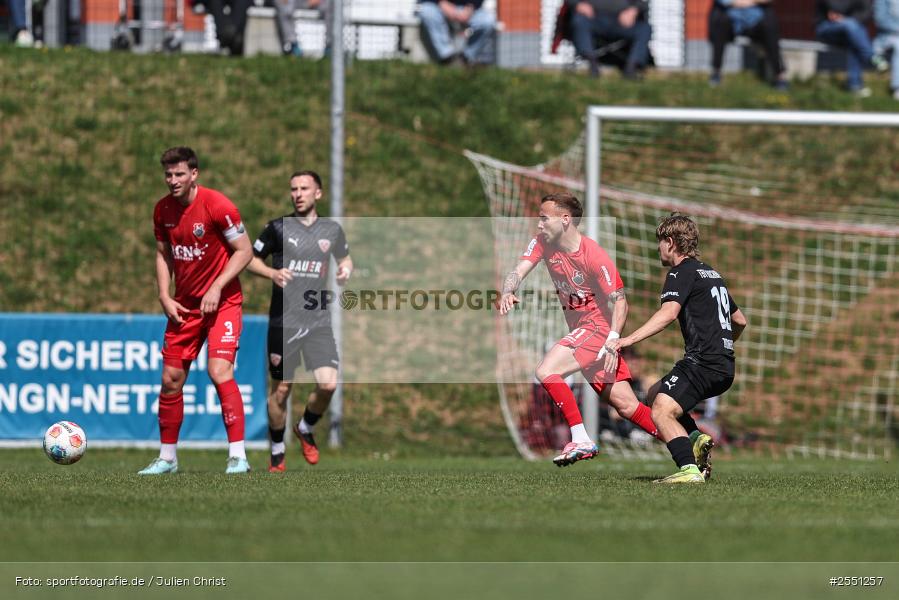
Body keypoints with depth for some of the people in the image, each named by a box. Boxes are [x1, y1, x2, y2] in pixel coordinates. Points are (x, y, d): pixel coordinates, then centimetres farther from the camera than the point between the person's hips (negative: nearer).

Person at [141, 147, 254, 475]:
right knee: (171, 378, 5)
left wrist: (216, 288, -19)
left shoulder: (217, 205, -16)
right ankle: (167, 457, 18)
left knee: (220, 371, -20)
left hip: (221, 301, -6)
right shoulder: (163, 210, 2)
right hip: (183, 305, 6)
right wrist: (164, 295, 1)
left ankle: (238, 455, -18)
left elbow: (244, 251, -12)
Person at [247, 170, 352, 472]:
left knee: (328, 384, -12)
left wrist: (346, 268, 0)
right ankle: (277, 452, 19)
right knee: (281, 389, 3)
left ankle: (305, 428, 17)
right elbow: (251, 258, 5)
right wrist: (273, 273, -14)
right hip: (284, 320, -2)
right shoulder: (278, 227, -2)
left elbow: (344, 256, 24)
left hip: (318, 320, 2)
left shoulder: (332, 230, 6)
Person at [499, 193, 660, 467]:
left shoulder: (594, 256, -19)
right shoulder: (543, 243, 1)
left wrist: (613, 341, -26)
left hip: (598, 327, -7)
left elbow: (619, 300, -16)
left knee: (546, 372, -22)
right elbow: (519, 270, -10)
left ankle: (581, 441, -18)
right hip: (579, 329, 7)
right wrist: (507, 293, -32)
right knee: (626, 405, 5)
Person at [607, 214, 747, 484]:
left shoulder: (683, 272, -4)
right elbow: (740, 321, 32)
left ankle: (689, 469, -37)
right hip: (724, 369, 9)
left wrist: (628, 340, -28)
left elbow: (668, 313, -22)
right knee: (656, 393, 23)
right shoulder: (711, 273, 24)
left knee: (662, 411, -21)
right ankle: (696, 437, 2)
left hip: (702, 361, -9)